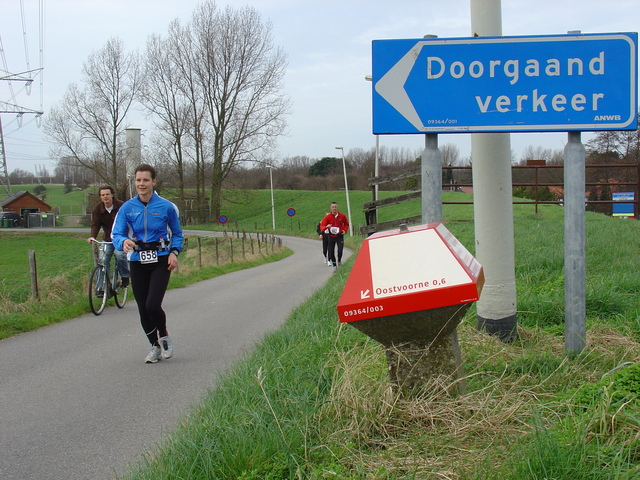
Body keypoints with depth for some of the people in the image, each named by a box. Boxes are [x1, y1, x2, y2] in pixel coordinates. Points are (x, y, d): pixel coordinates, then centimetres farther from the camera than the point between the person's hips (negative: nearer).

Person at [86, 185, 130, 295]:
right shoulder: (97, 209, -1)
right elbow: (95, 224, -6)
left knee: (120, 254, -28)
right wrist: (92, 237, -25)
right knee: (104, 259, -11)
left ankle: (125, 277, -4)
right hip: (108, 238, 4)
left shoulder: (121, 206, -11)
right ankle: (102, 288, -7)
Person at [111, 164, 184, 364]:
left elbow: (177, 233, 10)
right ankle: (155, 346, 28)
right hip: (138, 263, 3)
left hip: (160, 261, -3)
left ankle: (164, 337, 14)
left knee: (153, 305, -16)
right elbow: (116, 234, -3)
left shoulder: (166, 207, -3)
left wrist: (174, 252, -7)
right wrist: (124, 241, -26)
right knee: (143, 309, 6)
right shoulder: (127, 208, 1)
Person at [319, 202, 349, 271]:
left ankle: (339, 261, 13)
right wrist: (326, 227, -26)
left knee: (340, 250, -16)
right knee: (331, 252, 1)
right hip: (331, 236, 1)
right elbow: (321, 226, -5)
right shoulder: (327, 217, -5)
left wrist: (345, 230, -1)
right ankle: (334, 265, 21)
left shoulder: (342, 216, -2)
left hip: (340, 236, -1)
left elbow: (346, 224, 16)